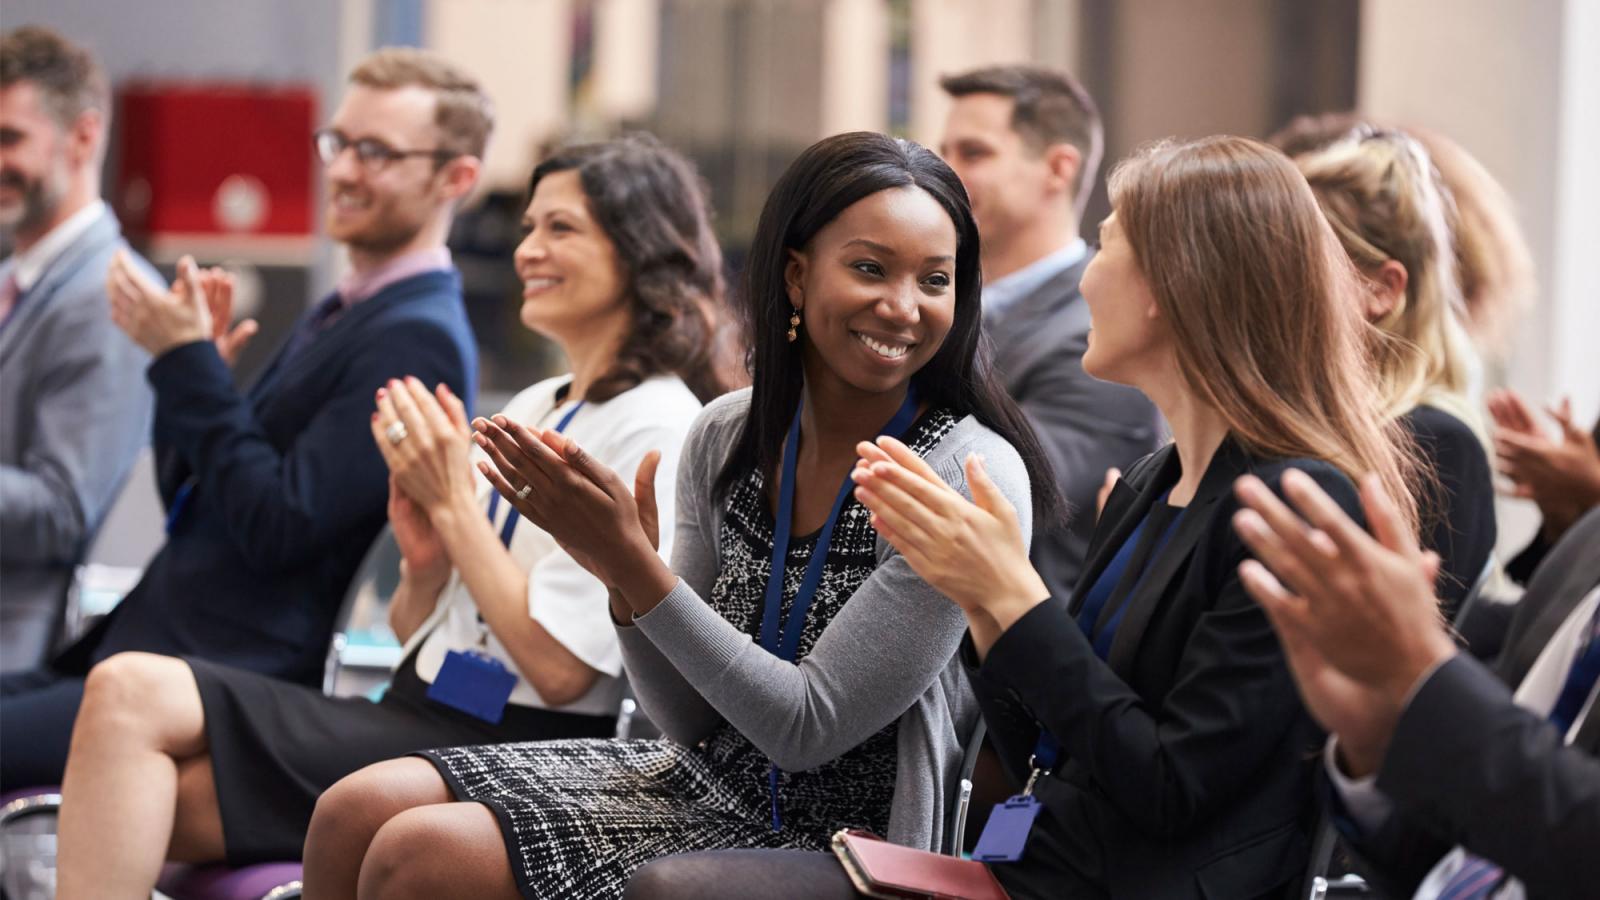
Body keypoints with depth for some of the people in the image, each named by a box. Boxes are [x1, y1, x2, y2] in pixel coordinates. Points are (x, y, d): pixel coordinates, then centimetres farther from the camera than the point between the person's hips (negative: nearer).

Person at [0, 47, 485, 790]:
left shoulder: (416, 340, -11)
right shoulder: (337, 317, 20)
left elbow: (278, 529, -18)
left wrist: (189, 364, -12)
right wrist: (188, 365, 4)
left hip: (233, 686, -10)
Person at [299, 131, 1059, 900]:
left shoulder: (970, 476, -18)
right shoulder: (727, 436, 0)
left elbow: (807, 729, -18)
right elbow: (694, 722, 4)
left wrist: (636, 565, -23)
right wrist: (622, 578, -14)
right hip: (702, 779, 6)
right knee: (357, 813, -6)